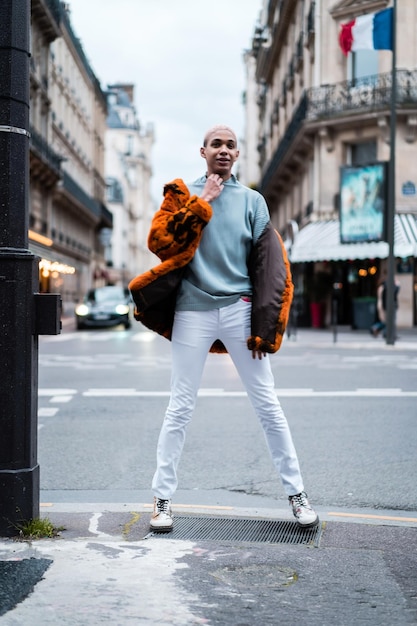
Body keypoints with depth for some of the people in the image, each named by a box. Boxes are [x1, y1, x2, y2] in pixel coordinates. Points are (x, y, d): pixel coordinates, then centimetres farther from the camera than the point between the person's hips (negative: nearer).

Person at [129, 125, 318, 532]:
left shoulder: (252, 200, 9)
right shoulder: (184, 194, 9)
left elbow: (269, 265, 5)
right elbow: (159, 240, -7)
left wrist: (263, 327, -4)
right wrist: (201, 203, -8)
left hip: (239, 309, 1)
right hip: (192, 311, 0)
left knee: (267, 405, 2)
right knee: (179, 409, 1)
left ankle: (296, 492, 11)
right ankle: (162, 498, 10)